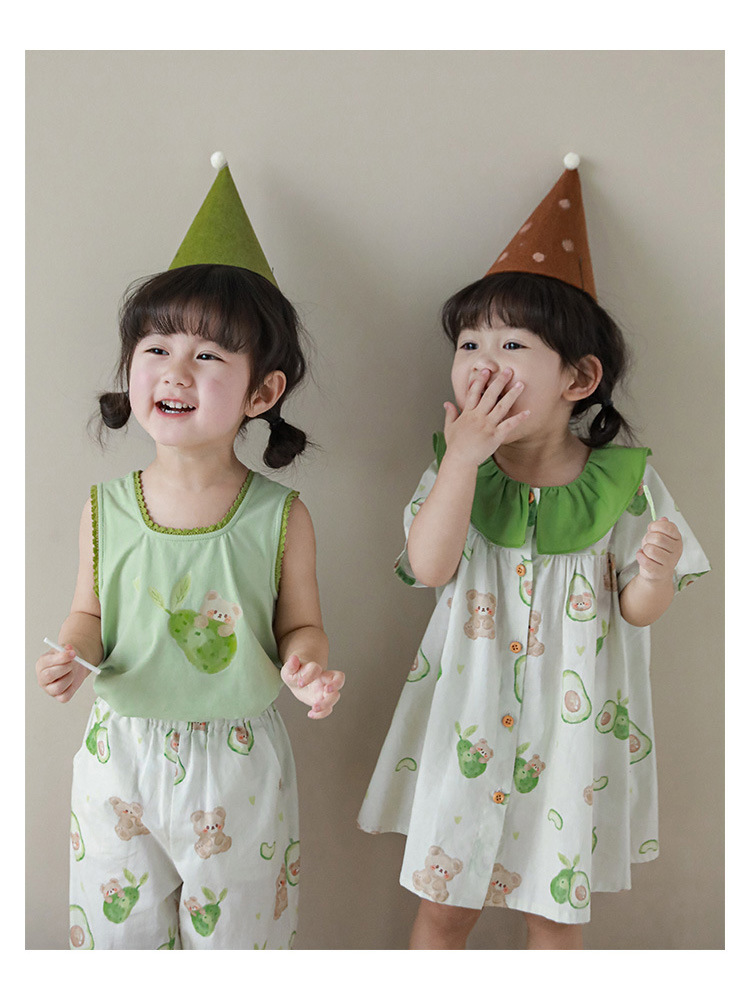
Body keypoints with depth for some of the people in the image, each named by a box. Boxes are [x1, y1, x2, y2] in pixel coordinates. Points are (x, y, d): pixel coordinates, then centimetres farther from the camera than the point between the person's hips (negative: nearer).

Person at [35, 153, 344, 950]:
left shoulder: (280, 517, -13)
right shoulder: (106, 509, -7)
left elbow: (299, 623, -4)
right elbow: (90, 610, 4)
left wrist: (305, 667, -25)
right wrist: (73, 656, -17)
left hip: (237, 762, -1)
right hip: (120, 749, 2)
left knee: (233, 929, 19)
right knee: (116, 923, 20)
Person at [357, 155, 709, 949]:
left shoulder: (621, 477, -9)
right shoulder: (456, 468, -7)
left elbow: (639, 611, -3)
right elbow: (429, 566, -23)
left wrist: (656, 572, -25)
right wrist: (465, 454, -26)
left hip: (572, 722, 0)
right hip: (471, 717, 0)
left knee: (555, 908, 18)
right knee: (443, 903, 14)